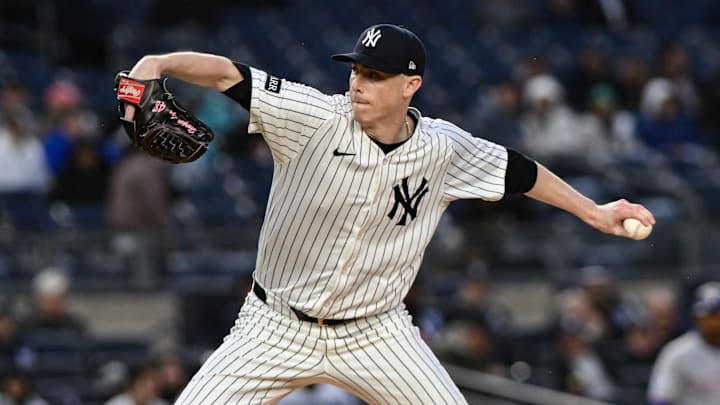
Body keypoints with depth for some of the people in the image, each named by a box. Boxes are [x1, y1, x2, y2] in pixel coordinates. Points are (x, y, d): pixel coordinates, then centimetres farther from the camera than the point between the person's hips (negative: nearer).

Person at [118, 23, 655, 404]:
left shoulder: (442, 148, -8)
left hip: (374, 333, 2)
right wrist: (158, 64, -45)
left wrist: (594, 212, 17)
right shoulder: (316, 119, -18)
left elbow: (517, 171, 9)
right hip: (278, 329, -2)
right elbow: (226, 73, -27)